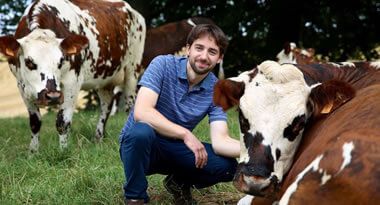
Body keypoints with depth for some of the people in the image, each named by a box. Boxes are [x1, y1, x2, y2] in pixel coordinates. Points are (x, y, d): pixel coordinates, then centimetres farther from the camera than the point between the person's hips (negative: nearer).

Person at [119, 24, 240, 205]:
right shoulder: (163, 65, -16)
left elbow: (220, 141, -18)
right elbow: (142, 112, -28)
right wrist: (186, 134, -28)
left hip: (175, 149, 3)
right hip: (139, 142, -3)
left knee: (227, 166, -20)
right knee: (141, 131, -39)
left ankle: (180, 182, 12)